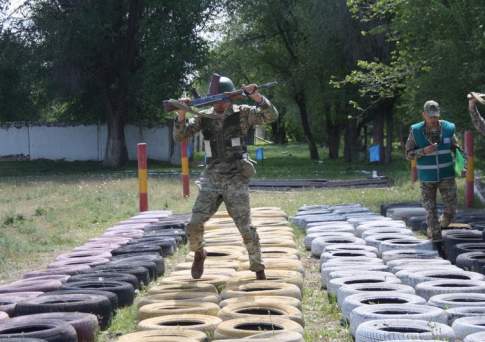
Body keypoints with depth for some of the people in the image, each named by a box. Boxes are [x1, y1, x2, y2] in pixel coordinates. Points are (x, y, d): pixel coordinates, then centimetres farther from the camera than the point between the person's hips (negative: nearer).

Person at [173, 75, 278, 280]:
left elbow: (271, 116, -11)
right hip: (211, 180, 3)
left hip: (236, 180, -3)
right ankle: (198, 254, 23)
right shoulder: (204, 117, 6)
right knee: (194, 224, -7)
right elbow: (180, 135, 2)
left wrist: (257, 97, -26)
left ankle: (259, 271, 10)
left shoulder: (242, 113, -2)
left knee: (246, 228, -4)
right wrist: (181, 114, -16)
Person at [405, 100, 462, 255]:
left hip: (446, 176, 1)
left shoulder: (448, 128, -6)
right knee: (431, 211, -1)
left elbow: (455, 148, 8)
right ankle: (437, 243, 9)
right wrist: (424, 151, -24)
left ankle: (432, 231, 24)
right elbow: (409, 154, -6)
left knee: (451, 210, -4)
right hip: (427, 178, -1)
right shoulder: (416, 131, -9)